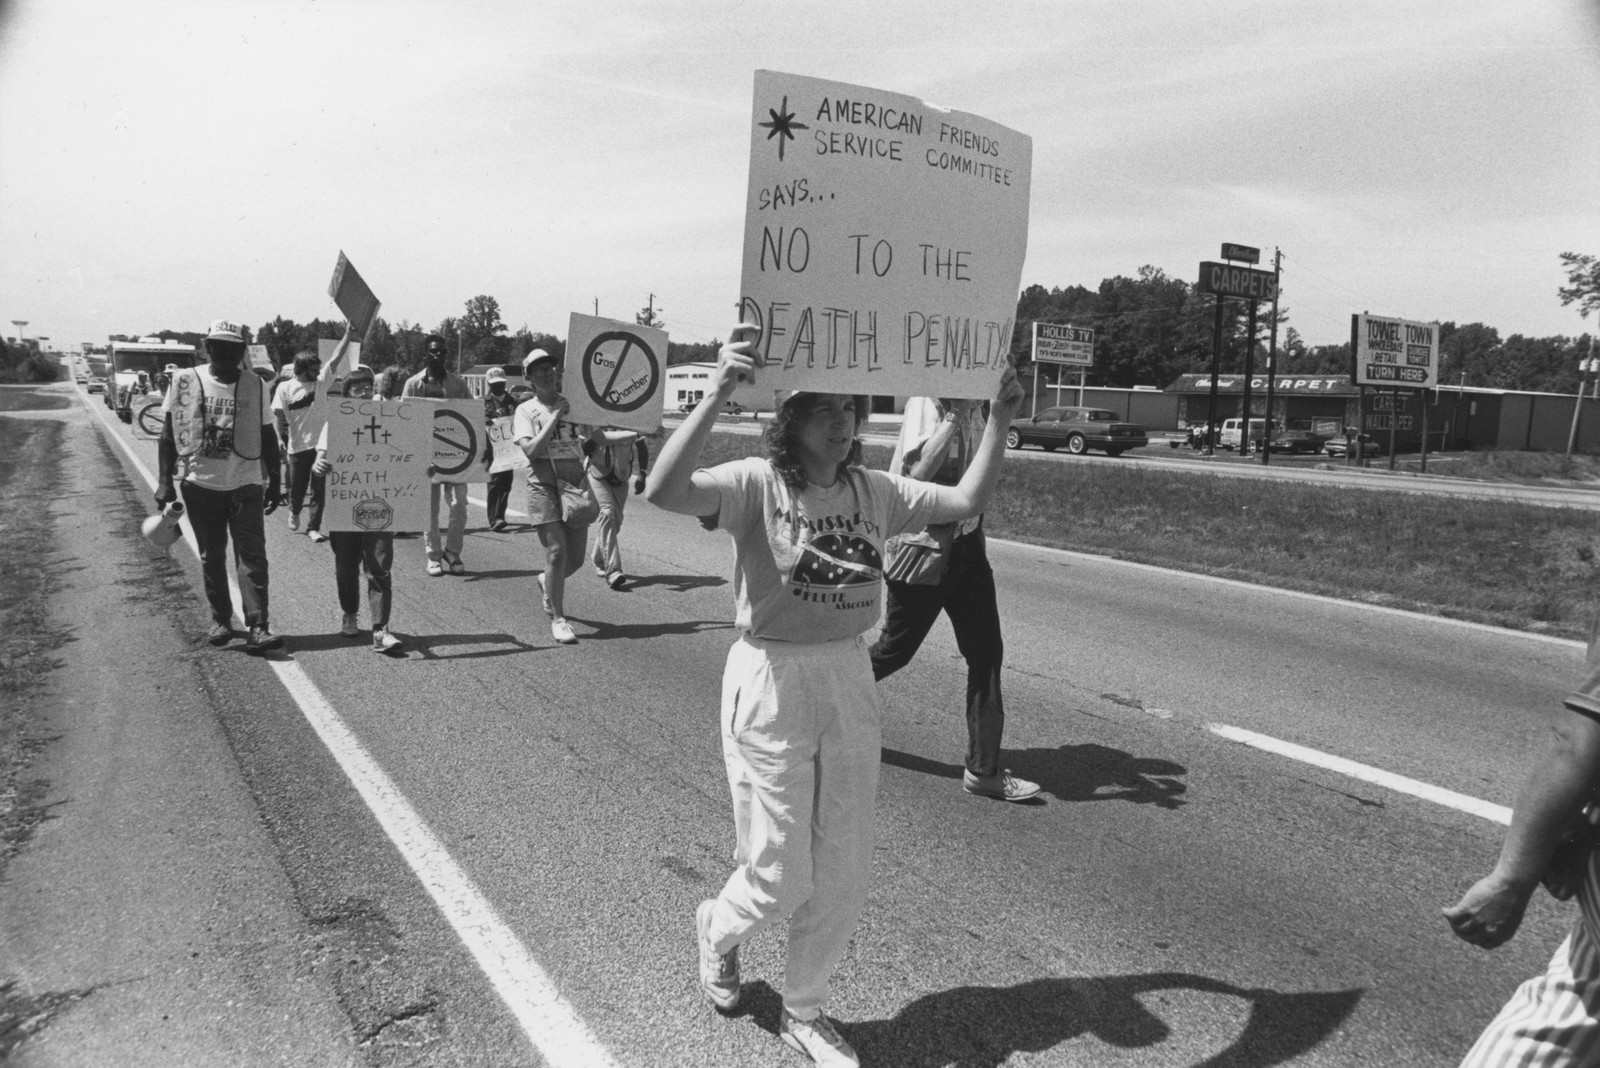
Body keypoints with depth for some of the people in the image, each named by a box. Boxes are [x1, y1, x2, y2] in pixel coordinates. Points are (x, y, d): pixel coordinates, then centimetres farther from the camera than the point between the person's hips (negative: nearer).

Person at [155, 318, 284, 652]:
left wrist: (274, 481, 9)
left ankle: (257, 627, -9)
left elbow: (267, 437, 10)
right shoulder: (186, 382, 1)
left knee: (252, 556, -7)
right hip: (200, 483, 0)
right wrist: (165, 481, -2)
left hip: (245, 484, 0)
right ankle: (221, 620, 21)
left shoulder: (256, 387, 4)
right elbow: (168, 434, 4)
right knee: (211, 558, 9)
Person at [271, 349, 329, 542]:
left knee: (319, 489, -1)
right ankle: (294, 512, 43)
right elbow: (278, 415, -4)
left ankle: (313, 527, 7)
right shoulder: (285, 388, -4)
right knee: (297, 486, 12)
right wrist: (282, 439, -6)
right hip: (298, 445, -1)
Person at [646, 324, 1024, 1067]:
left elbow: (967, 500, 8)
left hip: (851, 681, 5)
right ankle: (718, 929, 43)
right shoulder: (755, 484, -13)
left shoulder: (873, 491, 3)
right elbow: (663, 491, -31)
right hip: (771, 682, -5)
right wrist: (719, 393, -38)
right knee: (780, 879, 5)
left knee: (845, 875, 13)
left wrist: (999, 417, 1)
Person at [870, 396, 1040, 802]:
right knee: (896, 649, 7)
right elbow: (916, 473, -31)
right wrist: (953, 417, -30)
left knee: (986, 653, 4)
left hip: (964, 544, 7)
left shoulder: (973, 407, 6)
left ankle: (984, 770, 12)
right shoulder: (926, 405, -16)